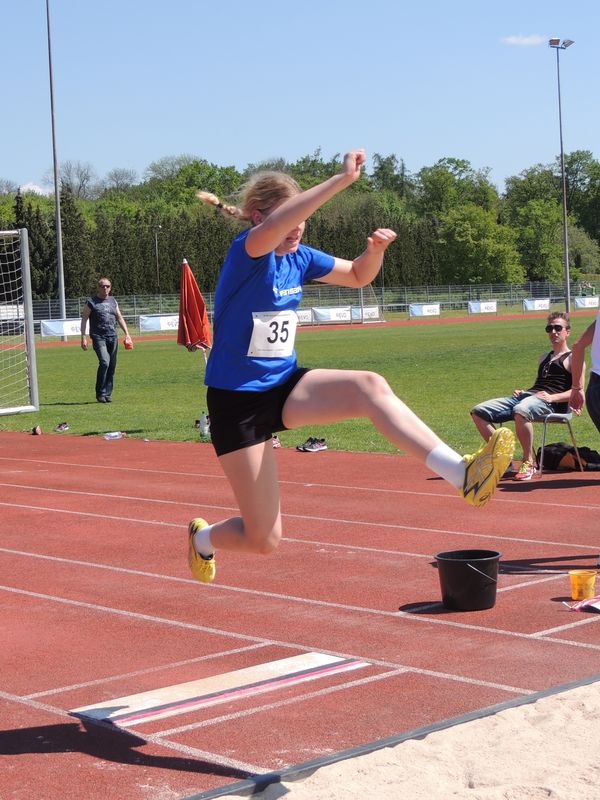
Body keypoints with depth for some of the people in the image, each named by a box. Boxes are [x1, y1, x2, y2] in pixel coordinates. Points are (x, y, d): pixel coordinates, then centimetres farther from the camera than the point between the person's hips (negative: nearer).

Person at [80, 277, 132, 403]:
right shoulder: (91, 302, 1)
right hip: (98, 337, -5)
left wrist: (126, 334, 15)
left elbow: (119, 317, 23)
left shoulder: (113, 301, 16)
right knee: (104, 363, -20)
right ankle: (100, 394, -10)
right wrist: (83, 337, -7)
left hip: (112, 337, 5)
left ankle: (107, 394, 10)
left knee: (112, 366, 2)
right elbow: (84, 319, 1)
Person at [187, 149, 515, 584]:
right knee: (264, 540, -1)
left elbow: (358, 276, 16)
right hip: (237, 401, -6)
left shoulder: (299, 258, 2)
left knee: (370, 387, -25)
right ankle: (203, 537, 34)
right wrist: (343, 179, -47)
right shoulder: (246, 252, -19)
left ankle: (463, 474, -33)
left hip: (285, 385, 6)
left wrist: (375, 249, -8)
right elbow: (268, 231, -44)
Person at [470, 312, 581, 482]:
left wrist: (552, 397, -18)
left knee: (520, 411, -44)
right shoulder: (545, 357, 32)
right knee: (479, 412, -9)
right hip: (527, 395, 8)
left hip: (551, 403, -8)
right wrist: (522, 391, 14)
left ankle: (529, 462, -29)